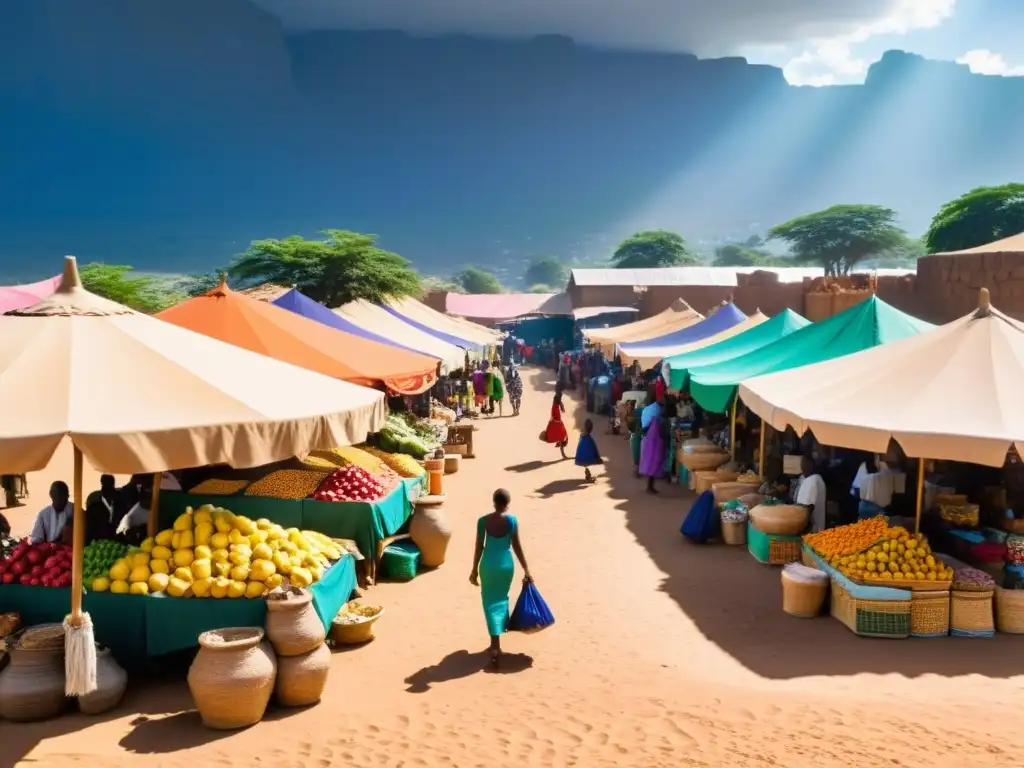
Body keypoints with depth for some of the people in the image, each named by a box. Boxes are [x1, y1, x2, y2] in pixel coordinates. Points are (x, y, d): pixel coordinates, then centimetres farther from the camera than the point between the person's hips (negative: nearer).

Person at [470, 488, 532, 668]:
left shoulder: (483, 521, -9)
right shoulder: (512, 520, -9)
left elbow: (479, 547, -4)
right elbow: (517, 547, -5)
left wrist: (474, 569, 7)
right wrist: (526, 570, 2)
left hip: (488, 564, -1)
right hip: (506, 564, 1)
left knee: (490, 601, 6)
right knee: (501, 599, 21)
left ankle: (496, 645, -4)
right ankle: (499, 632, 34)